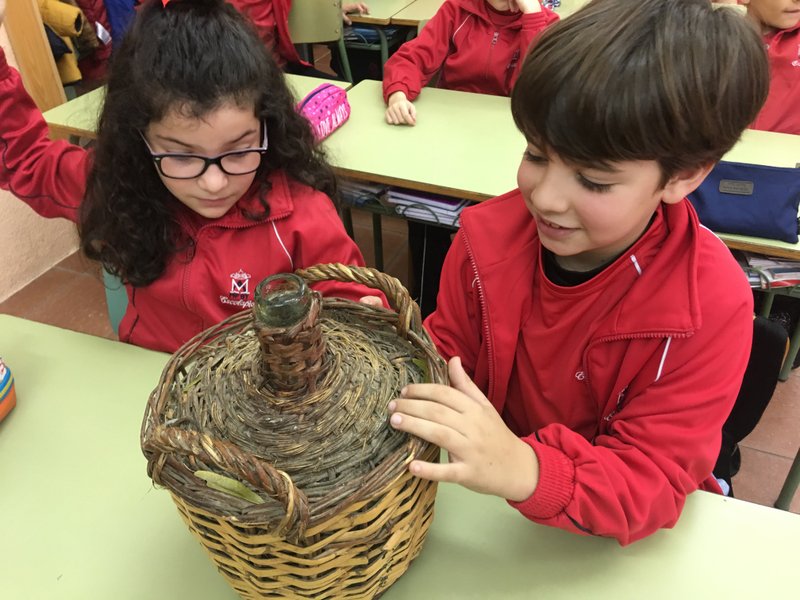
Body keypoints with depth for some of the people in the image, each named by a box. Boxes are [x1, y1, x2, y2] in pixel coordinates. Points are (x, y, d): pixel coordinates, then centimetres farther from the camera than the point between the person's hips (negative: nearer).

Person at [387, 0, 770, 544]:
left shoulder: (711, 305, -22)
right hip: (481, 487, 3)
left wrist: (526, 471, -41)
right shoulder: (489, 235, -13)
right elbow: (445, 355, 0)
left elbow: (651, 483, -22)